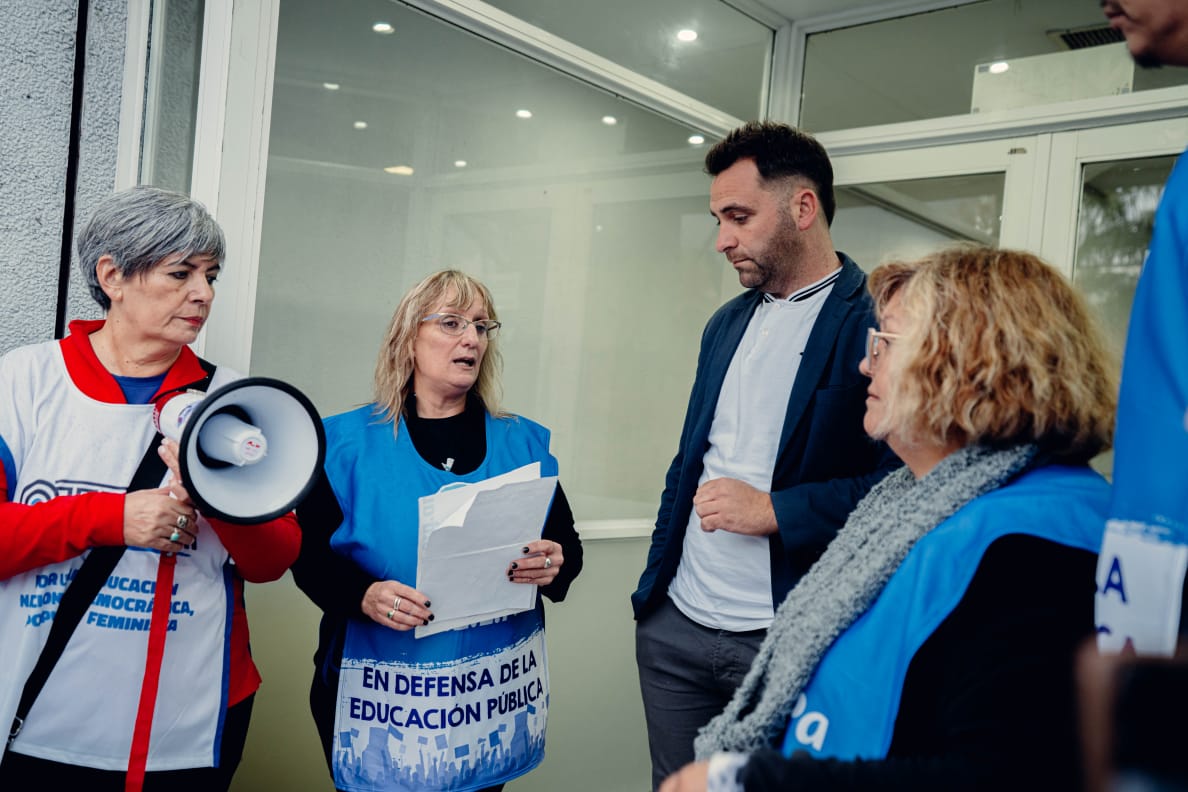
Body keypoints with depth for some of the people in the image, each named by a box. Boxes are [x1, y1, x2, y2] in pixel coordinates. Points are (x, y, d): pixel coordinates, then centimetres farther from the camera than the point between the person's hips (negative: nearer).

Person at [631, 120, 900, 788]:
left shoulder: (877, 324, -12)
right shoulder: (727, 323, 12)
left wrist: (775, 510, -18)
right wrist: (654, 582, 14)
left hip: (786, 640, -6)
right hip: (676, 623, 7)